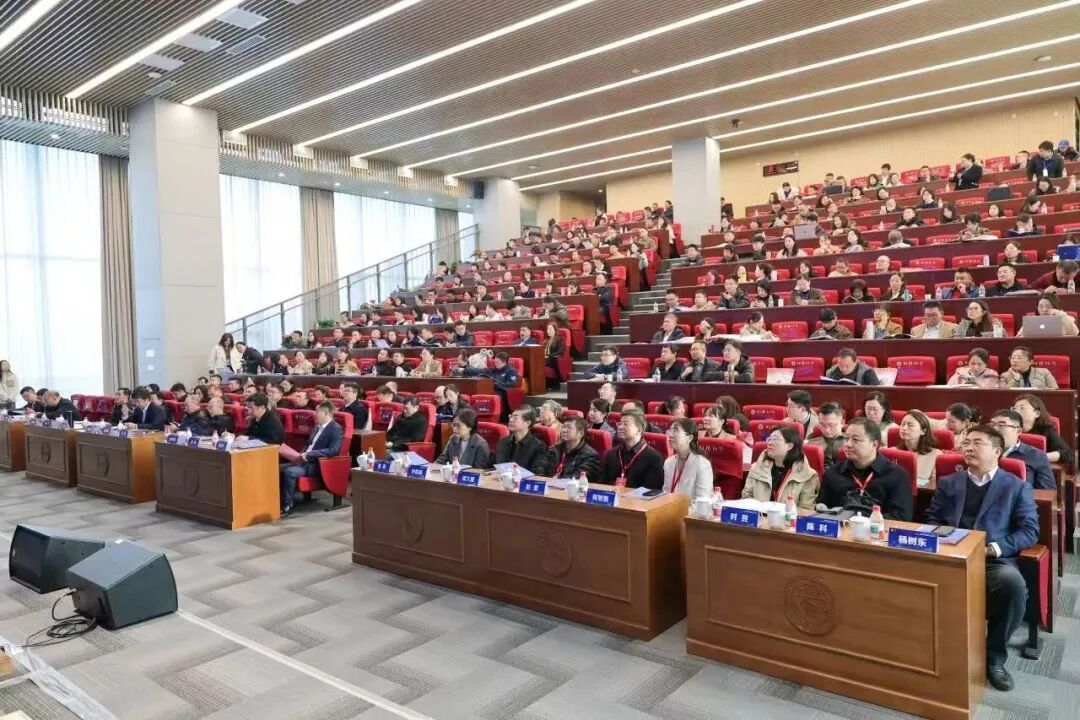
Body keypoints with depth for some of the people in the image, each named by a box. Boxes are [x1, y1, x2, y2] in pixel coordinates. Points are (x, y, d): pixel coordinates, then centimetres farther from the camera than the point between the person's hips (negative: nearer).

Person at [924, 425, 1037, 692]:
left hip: (995, 562, -1)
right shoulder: (947, 483, 20)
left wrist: (994, 548, -11)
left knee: (1013, 582, -36)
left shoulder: (1017, 487, 13)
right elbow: (931, 522, 17)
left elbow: (1029, 531, 4)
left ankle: (994, 656, -10)